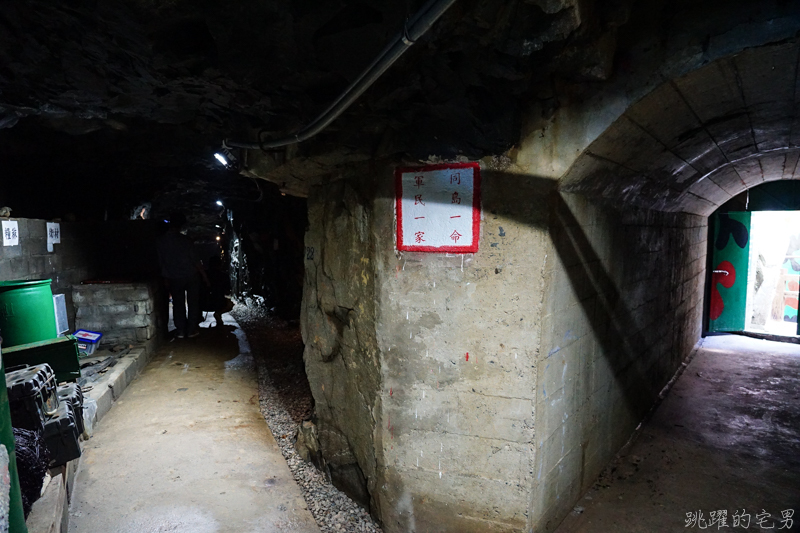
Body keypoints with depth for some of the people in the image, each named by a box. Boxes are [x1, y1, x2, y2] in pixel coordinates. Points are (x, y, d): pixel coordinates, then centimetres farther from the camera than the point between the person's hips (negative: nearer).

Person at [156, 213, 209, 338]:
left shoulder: (161, 242, -4)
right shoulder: (184, 240, -15)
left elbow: (161, 263, 2)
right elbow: (195, 259, -14)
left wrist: (166, 279, 12)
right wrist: (204, 276, -5)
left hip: (174, 279, 3)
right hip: (191, 276, -3)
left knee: (178, 304, 14)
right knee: (193, 302, 11)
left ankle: (180, 330, 17)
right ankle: (192, 329, 15)